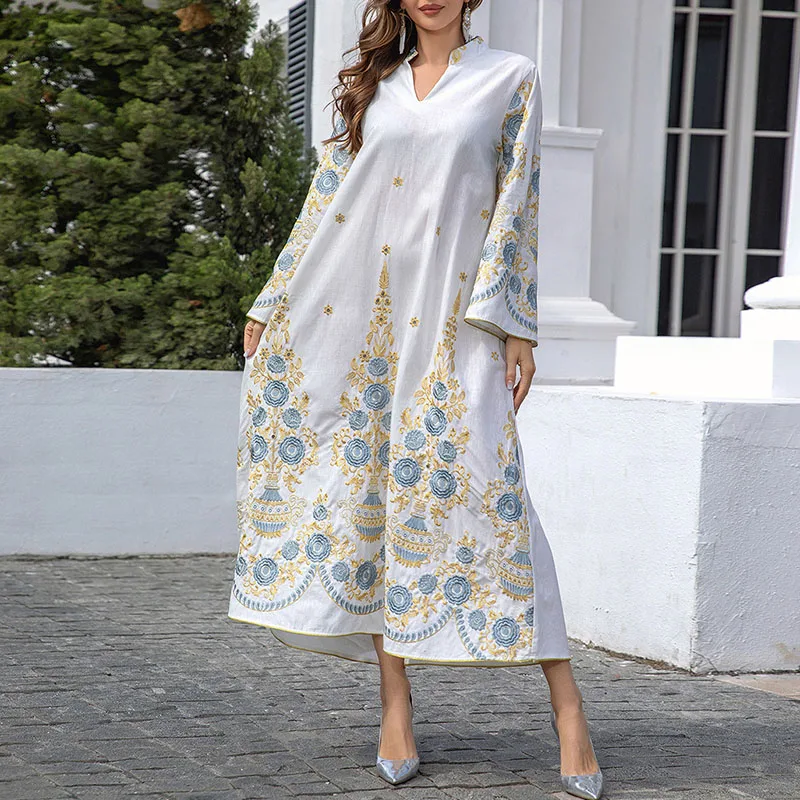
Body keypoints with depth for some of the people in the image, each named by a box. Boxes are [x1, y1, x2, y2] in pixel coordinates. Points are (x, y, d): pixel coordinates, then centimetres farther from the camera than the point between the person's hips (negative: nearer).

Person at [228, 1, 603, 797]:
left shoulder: (510, 78, 7)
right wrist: (272, 303, 12)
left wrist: (516, 326, -5)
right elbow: (326, 198, 15)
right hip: (357, 315, 4)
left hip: (454, 320, -3)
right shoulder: (371, 84, 15)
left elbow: (517, 207, 2)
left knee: (478, 487, -12)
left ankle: (565, 701, -8)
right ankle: (395, 704, 7)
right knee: (363, 486, -1)